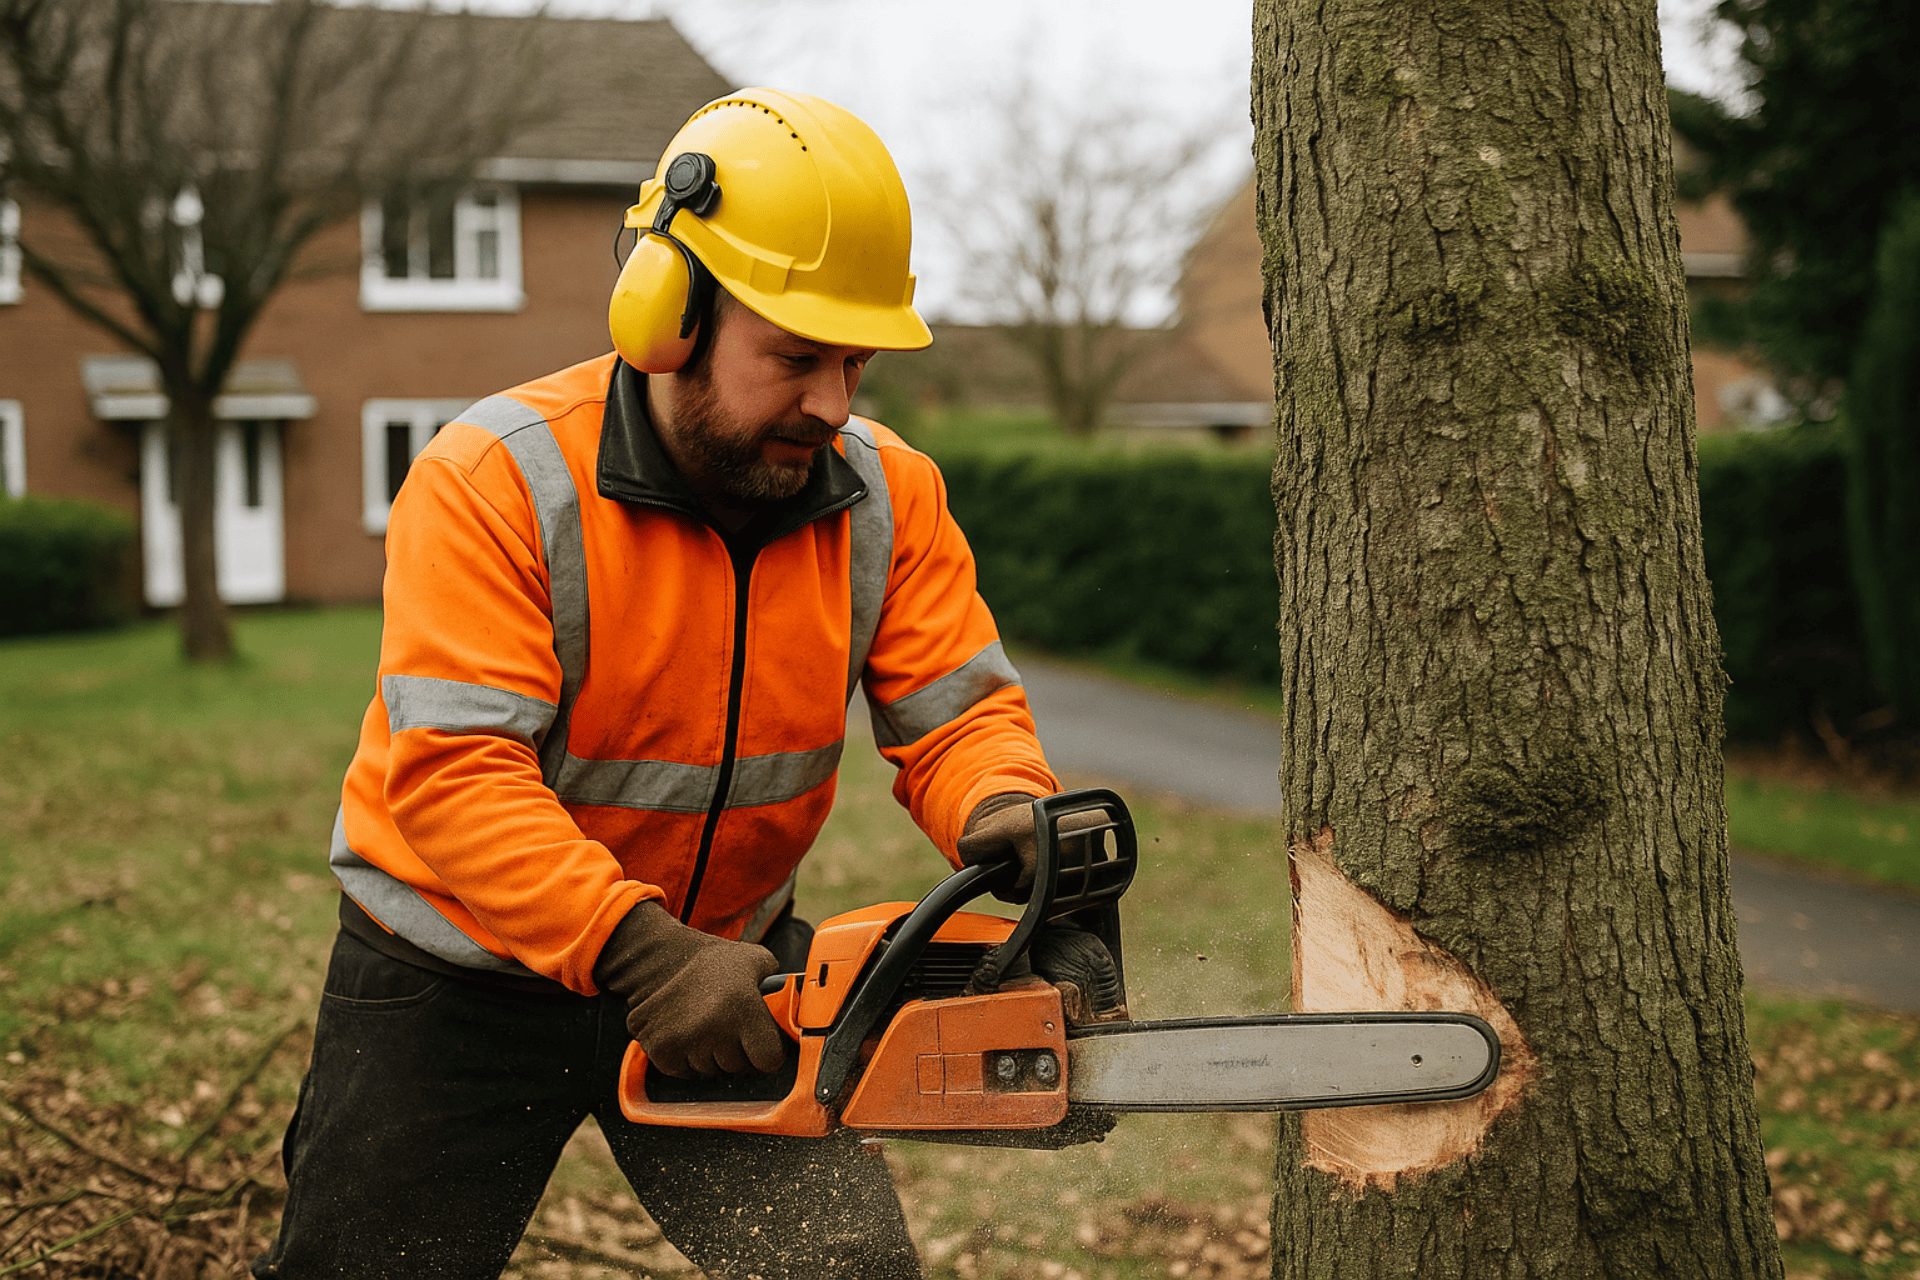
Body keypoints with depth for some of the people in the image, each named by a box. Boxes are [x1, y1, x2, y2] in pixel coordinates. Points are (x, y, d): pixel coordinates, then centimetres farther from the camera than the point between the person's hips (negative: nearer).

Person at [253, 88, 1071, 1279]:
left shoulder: (887, 496, -10)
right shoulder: (497, 478, -24)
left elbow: (959, 711, -11)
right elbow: (455, 777, -30)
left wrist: (1003, 806, -34)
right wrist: (638, 951, -39)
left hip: (726, 960, 3)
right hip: (463, 979, -2)